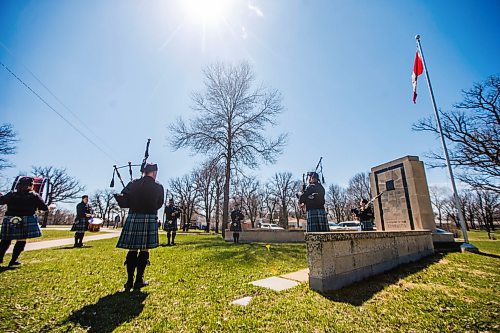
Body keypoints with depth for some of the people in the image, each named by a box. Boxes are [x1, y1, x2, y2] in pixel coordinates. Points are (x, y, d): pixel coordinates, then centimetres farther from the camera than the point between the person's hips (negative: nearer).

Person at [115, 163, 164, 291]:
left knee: (132, 250, 10)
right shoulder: (159, 187, -1)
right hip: (150, 220, -2)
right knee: (144, 250, 8)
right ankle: (138, 281, 15)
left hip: (134, 218, 2)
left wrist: (134, 203, 15)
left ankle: (129, 281, 17)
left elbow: (123, 201, -1)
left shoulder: (133, 184, 1)